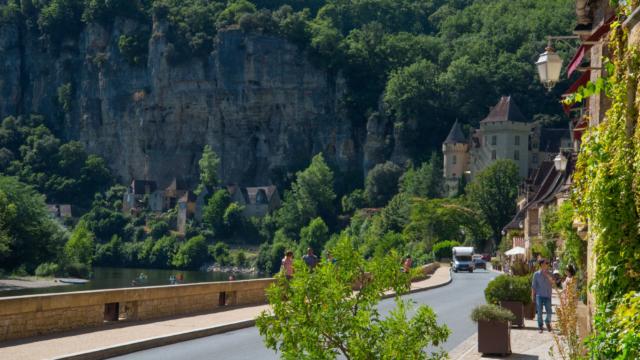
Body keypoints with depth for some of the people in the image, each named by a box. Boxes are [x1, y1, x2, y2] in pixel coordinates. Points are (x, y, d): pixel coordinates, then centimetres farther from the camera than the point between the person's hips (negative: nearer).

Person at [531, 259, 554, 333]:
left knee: (549, 312, -1)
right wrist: (533, 296, 2)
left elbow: (552, 283, -5)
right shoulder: (536, 274, 1)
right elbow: (533, 286, 5)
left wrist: (547, 275, -14)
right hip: (539, 295, -2)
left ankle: (547, 322, 26)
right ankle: (540, 327, 7)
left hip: (548, 296, 2)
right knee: (539, 312, -2)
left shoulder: (549, 274, 6)